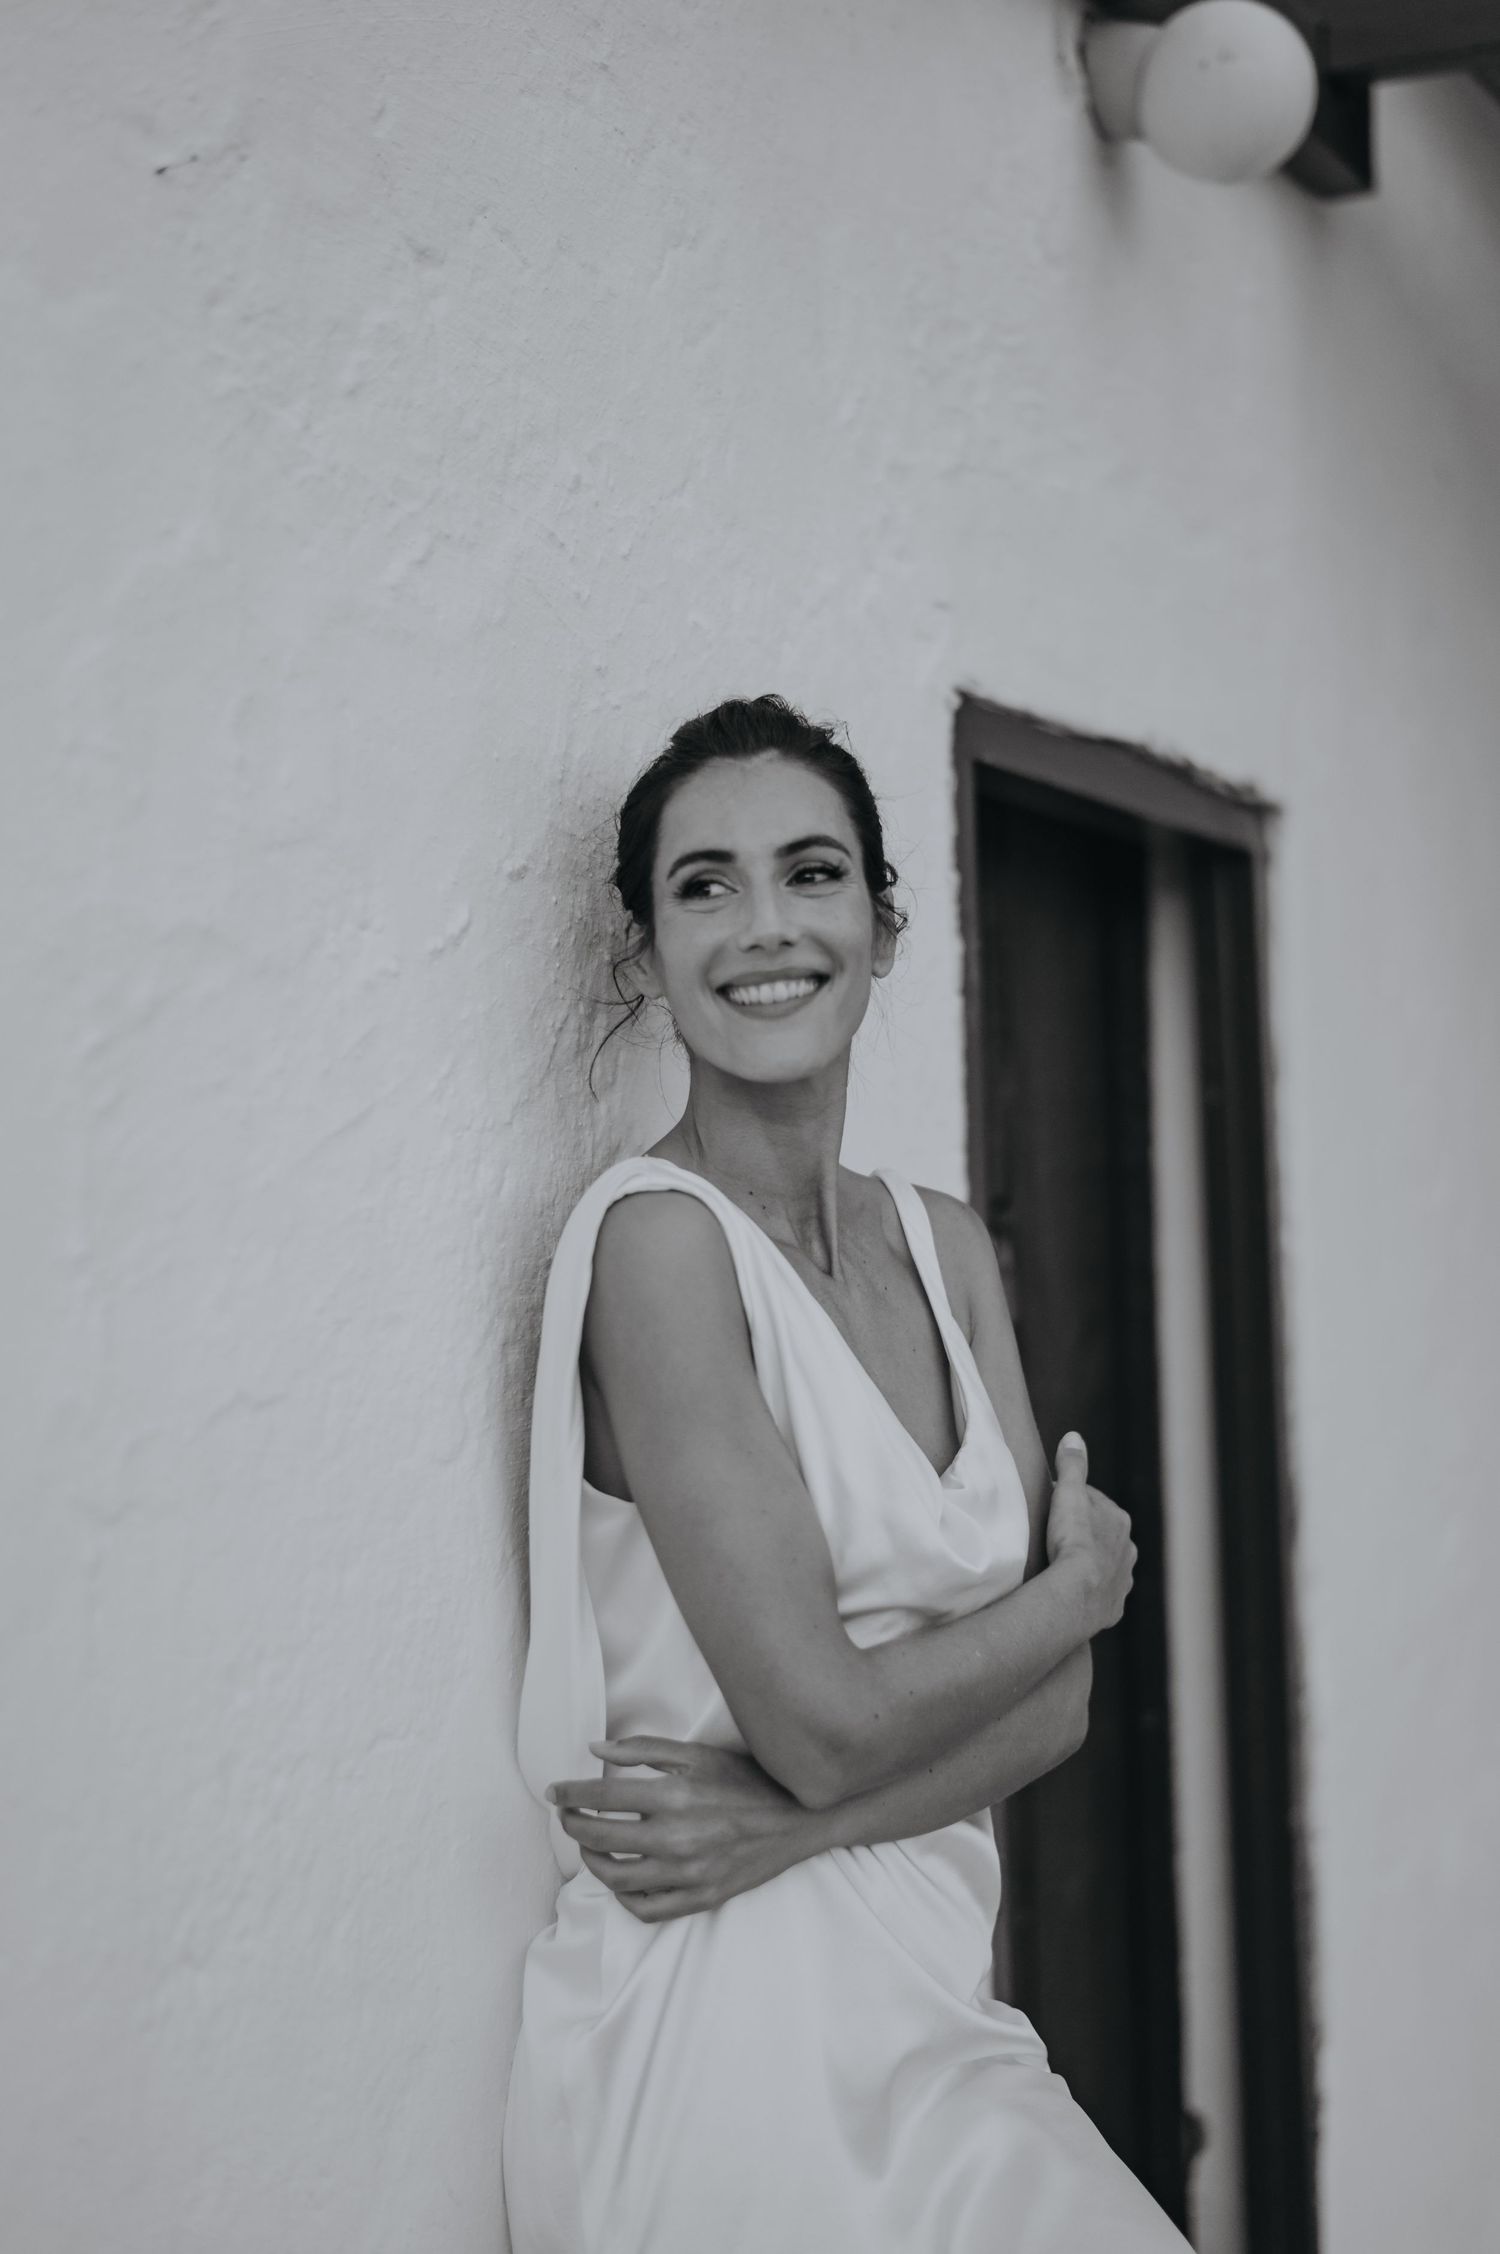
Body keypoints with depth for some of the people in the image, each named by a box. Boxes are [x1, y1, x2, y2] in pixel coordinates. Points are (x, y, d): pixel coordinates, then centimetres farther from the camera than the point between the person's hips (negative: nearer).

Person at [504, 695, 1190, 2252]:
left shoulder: (945, 1247, 7)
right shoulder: (657, 1233, -14)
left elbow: (1058, 1701, 3)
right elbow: (828, 1720, -18)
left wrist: (790, 1819, -14)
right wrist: (1084, 1581, -2)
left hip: (916, 2006, 6)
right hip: (731, 2021, -6)